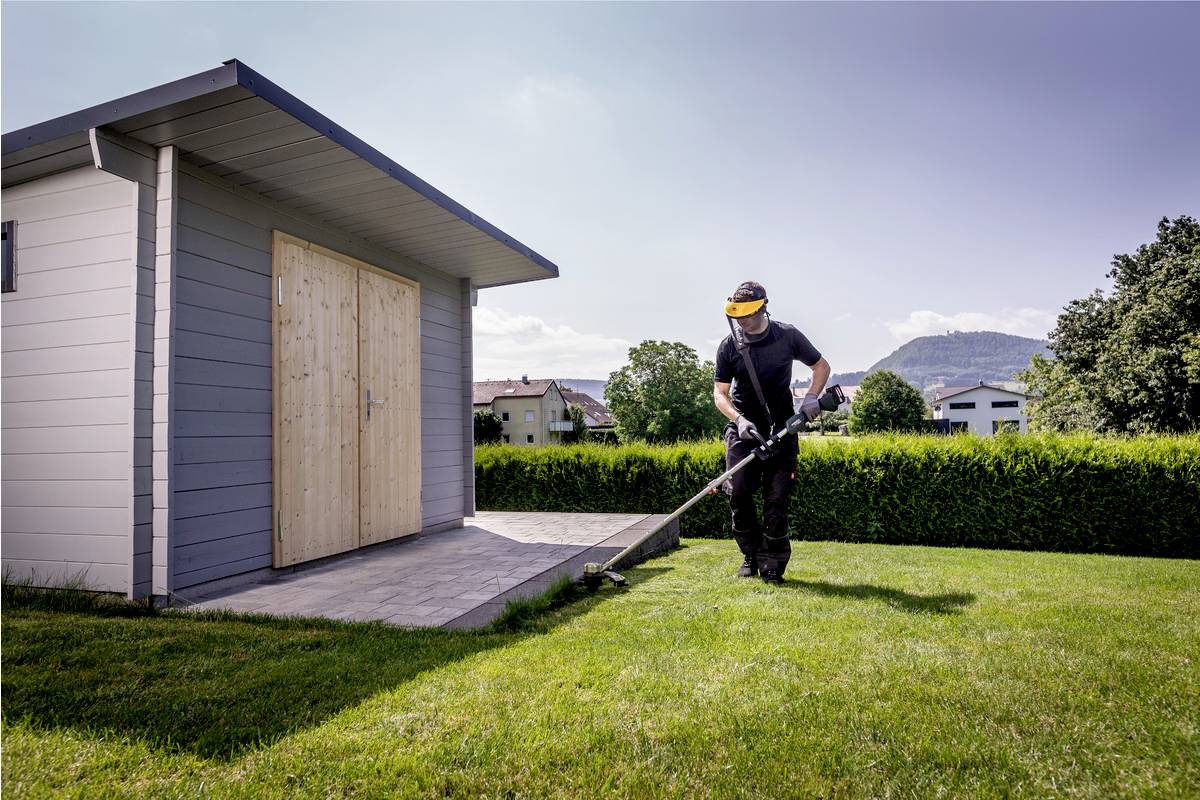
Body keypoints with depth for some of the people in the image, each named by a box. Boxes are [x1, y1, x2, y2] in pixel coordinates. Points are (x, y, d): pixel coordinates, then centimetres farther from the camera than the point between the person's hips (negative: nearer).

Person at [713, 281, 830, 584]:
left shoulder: (788, 336, -3)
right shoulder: (729, 346, -3)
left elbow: (822, 366, 10)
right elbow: (719, 393, -2)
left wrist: (811, 397, -7)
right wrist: (739, 419, -20)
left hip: (781, 428, 0)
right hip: (743, 428, 1)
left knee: (777, 497, -4)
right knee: (738, 491, -9)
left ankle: (773, 565, 7)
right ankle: (750, 555, 11)